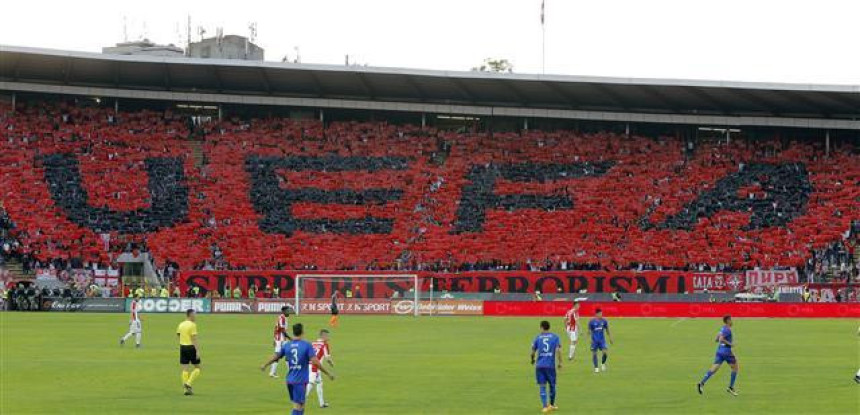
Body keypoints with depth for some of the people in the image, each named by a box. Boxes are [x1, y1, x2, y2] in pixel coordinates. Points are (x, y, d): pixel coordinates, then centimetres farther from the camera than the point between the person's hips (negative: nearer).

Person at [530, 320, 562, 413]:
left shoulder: (538, 338, 7)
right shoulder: (555, 337, 4)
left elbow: (533, 352, 10)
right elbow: (558, 350, -8)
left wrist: (532, 360, 30)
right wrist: (560, 363, 0)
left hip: (539, 365, 0)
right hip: (550, 365, 0)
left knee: (542, 386, 2)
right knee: (552, 385, 17)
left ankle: (545, 406, -10)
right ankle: (552, 405, 30)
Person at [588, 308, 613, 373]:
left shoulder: (604, 321, 2)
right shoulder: (592, 322, -6)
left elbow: (607, 330, 12)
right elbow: (589, 331, -2)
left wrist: (610, 338, 12)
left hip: (602, 340, 2)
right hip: (594, 340, -2)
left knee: (605, 352, -12)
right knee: (594, 353, 1)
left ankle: (603, 364, 15)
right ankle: (596, 367, 15)